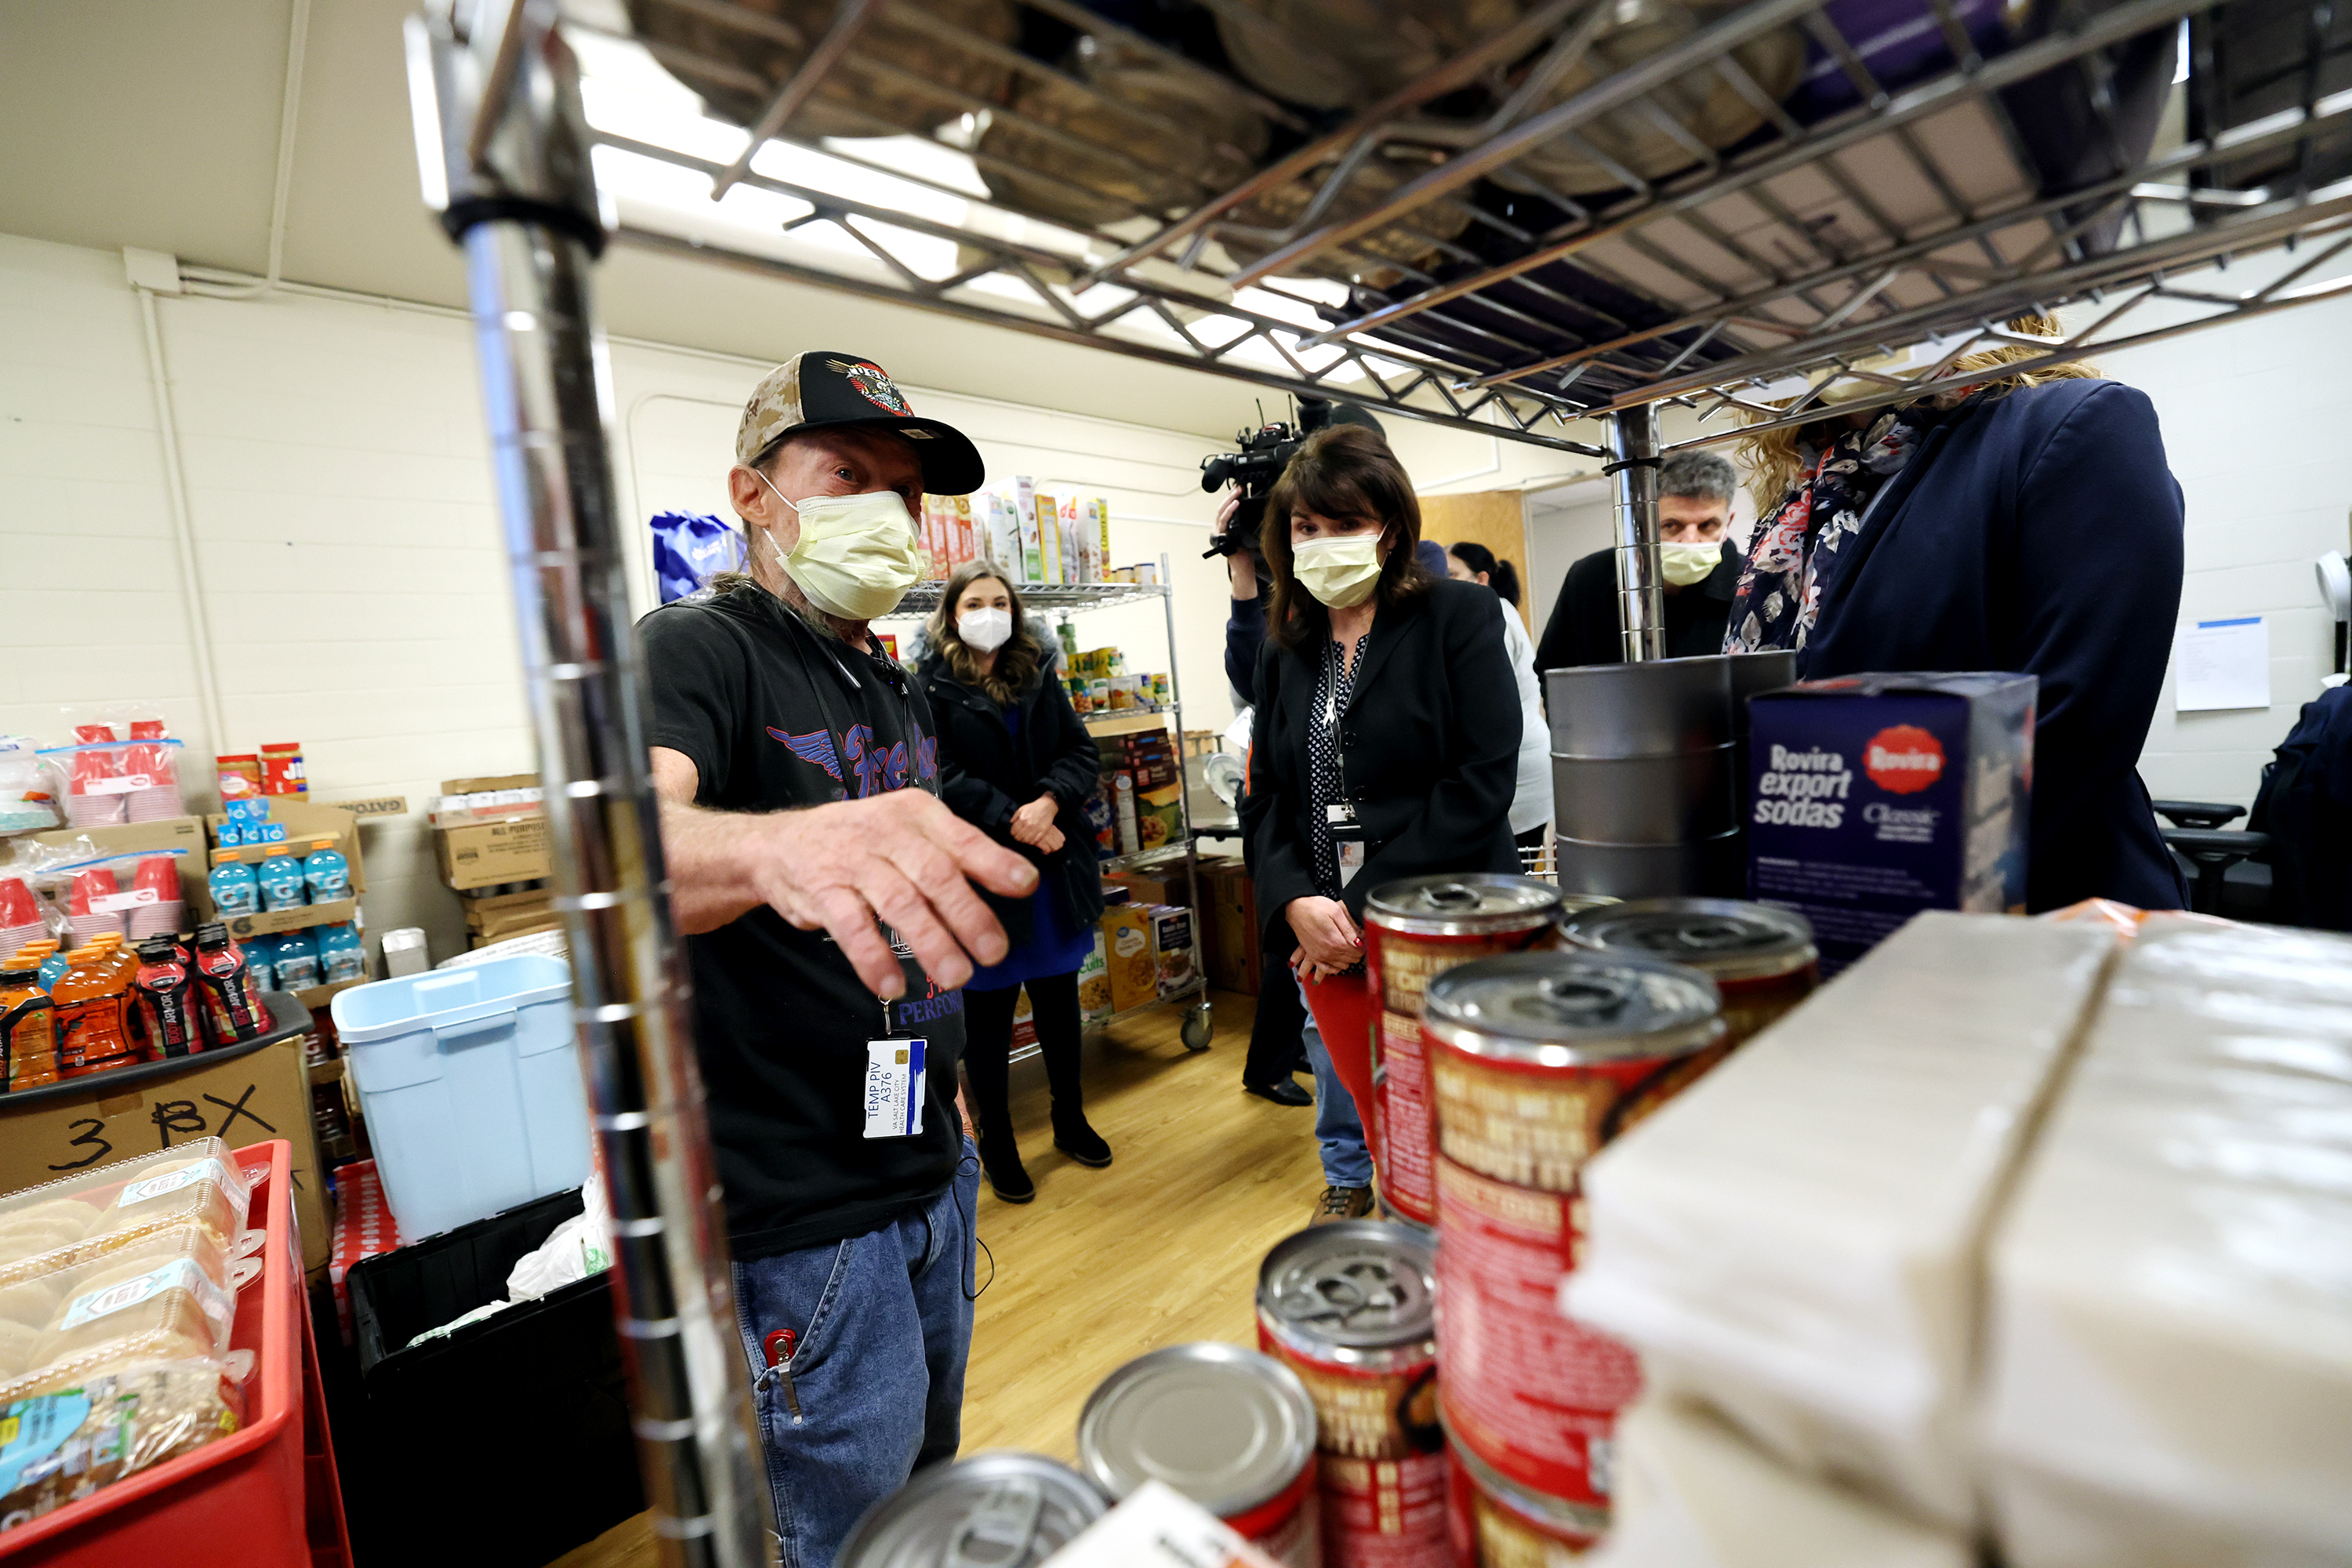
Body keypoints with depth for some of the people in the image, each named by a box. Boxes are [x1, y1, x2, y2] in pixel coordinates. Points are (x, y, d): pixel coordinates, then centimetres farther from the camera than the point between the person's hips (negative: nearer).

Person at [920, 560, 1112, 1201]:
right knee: (988, 1009, 8)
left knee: (1059, 996, 16)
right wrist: (1014, 822, -20)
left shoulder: (1039, 676, 9)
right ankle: (996, 1141, 27)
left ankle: (1071, 1118, 35)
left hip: (1055, 863, 5)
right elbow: (944, 778, -15)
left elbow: (1083, 752, 2)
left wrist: (1049, 801, -15)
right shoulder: (932, 687, -6)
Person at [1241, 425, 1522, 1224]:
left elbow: (1483, 779, -15)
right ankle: (1346, 1186, 49)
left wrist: (1370, 904, -19)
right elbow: (1264, 795, 6)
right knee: (1335, 1059, 21)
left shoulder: (1460, 618, -6)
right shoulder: (1285, 652, 9)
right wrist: (1294, 901, -12)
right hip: (1322, 926, 5)